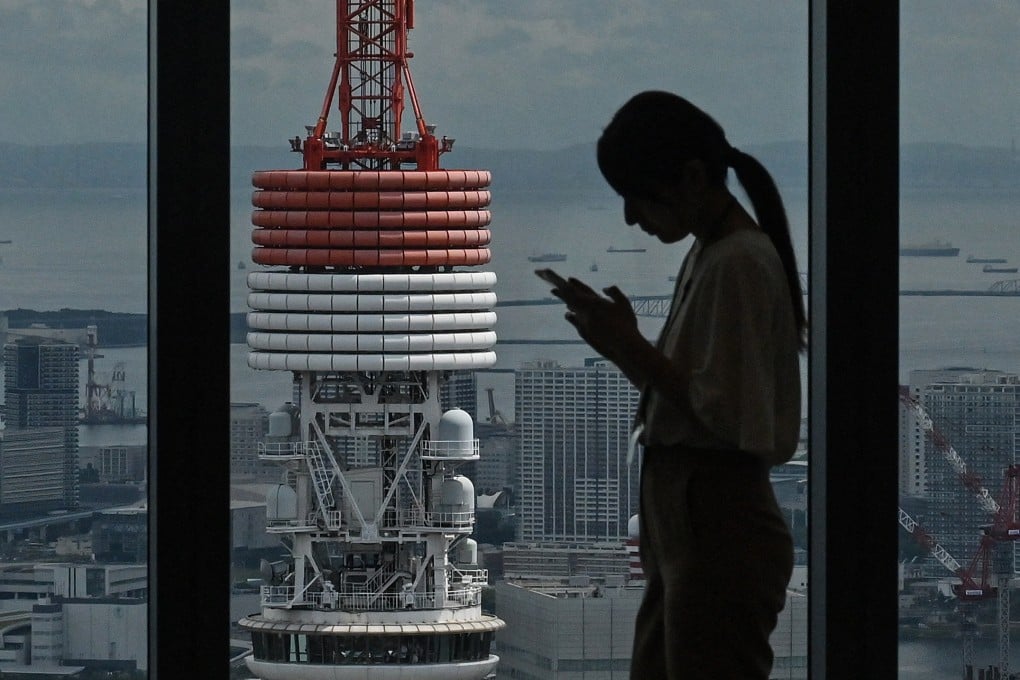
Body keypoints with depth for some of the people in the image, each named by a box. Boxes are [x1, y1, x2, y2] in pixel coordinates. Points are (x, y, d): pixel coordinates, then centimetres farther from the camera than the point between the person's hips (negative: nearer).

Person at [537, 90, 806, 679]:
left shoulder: (739, 264, -16)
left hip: (720, 538, -10)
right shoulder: (709, 254, 14)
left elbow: (727, 414, -19)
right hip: (687, 529, 10)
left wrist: (633, 349, -15)